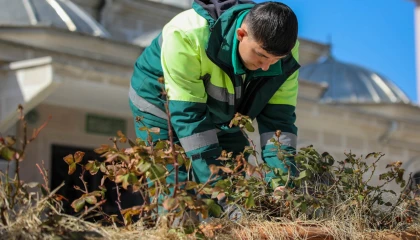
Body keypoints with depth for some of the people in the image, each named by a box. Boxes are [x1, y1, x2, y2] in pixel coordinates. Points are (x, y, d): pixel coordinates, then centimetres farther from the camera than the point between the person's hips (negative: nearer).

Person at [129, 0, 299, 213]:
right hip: (162, 106, -4)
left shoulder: (284, 51, -24)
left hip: (220, 118, 4)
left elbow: (278, 116, -18)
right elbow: (188, 114, -38)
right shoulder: (188, 36, -39)